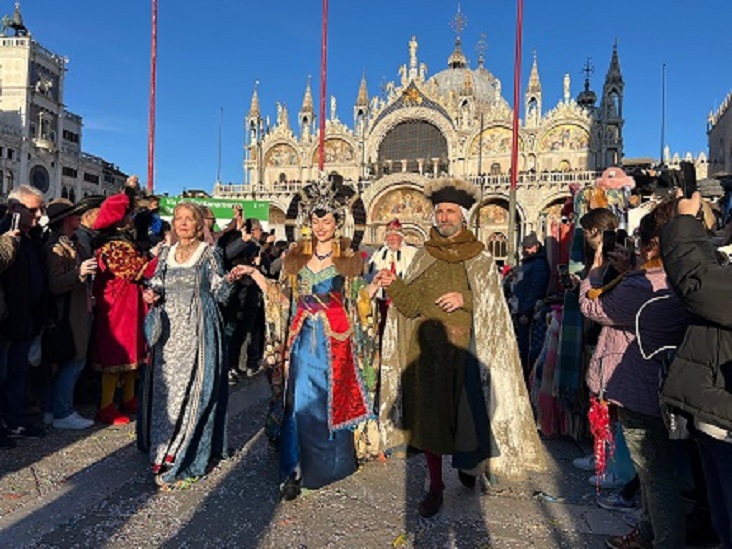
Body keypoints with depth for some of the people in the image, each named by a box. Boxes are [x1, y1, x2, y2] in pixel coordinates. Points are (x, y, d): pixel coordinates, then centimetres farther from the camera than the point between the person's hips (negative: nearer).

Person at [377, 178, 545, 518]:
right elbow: (411, 303, 1)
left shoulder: (480, 258, 2)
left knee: (465, 411, 6)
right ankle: (435, 487, 17)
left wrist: (465, 299, -16)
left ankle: (466, 462, 36)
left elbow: (493, 303, -1)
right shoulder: (423, 257, 7)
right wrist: (393, 284, -16)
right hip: (428, 349, 2)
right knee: (429, 415, 3)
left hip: (465, 349, -1)